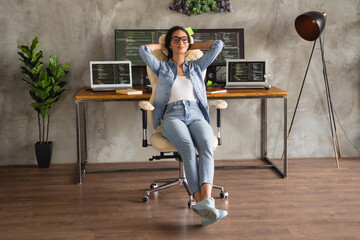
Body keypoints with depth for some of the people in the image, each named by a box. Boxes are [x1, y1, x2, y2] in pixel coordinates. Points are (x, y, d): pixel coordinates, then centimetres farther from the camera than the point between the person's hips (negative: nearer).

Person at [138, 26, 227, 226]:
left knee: (207, 146, -34)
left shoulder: (197, 67, 30)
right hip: (172, 116, -1)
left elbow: (218, 45, 27)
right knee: (188, 148, -35)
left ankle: (206, 200, -54)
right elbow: (143, 50, 10)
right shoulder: (162, 68, 25)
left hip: (196, 114, 2)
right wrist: (163, 47, 27)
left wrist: (192, 46, 34)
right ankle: (200, 201, -46)